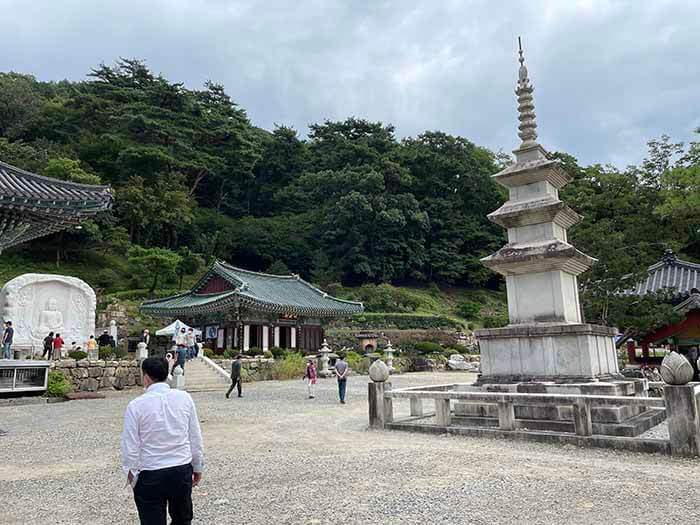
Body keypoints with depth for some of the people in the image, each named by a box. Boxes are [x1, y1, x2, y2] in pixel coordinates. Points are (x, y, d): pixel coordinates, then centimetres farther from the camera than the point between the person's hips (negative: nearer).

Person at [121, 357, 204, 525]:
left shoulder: (136, 405, -14)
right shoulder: (184, 398, -6)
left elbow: (130, 447, -9)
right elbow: (196, 438, 0)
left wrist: (130, 472, 9)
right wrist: (198, 467, 12)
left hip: (150, 476, -2)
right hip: (182, 472, 3)